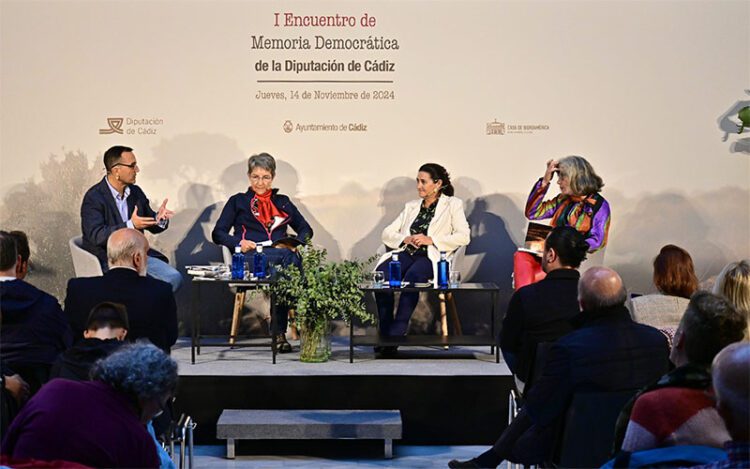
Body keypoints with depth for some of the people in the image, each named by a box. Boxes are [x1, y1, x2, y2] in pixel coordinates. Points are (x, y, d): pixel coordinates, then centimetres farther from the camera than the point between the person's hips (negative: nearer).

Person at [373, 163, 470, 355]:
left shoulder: (452, 204, 13)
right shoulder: (411, 206, 26)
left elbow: (463, 237, -1)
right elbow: (387, 234, 19)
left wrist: (431, 240, -9)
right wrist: (406, 238, -3)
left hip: (432, 256, -4)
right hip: (406, 253, 4)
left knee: (412, 277, -38)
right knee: (381, 274, -30)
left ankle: (396, 333, -34)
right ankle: (384, 334, -25)